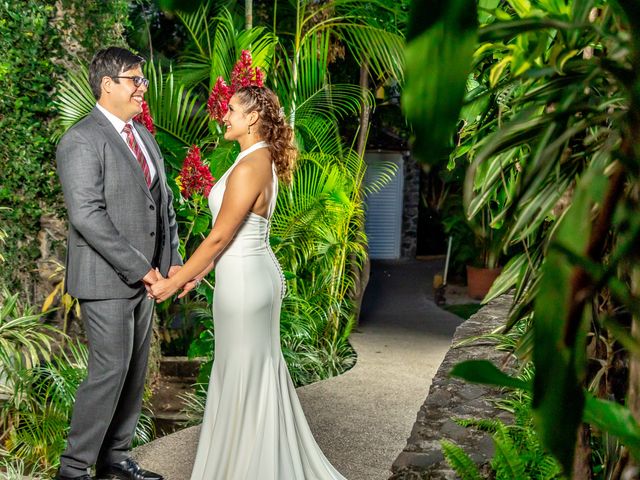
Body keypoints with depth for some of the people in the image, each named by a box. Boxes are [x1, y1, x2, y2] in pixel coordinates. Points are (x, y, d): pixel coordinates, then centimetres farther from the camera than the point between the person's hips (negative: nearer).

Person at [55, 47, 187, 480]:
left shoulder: (143, 136, 14)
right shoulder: (82, 140, -12)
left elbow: (164, 204, 16)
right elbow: (87, 216, -20)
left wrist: (173, 261, 4)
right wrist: (139, 269, -19)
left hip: (143, 277, 8)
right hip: (106, 279, -8)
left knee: (136, 372, 12)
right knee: (110, 371, -6)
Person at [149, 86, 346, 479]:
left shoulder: (248, 169, -22)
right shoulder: (265, 160, 8)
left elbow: (219, 237, -19)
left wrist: (175, 282, -11)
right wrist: (199, 270, 18)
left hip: (244, 283, -10)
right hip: (260, 274, 10)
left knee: (243, 377, 5)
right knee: (261, 371, 19)